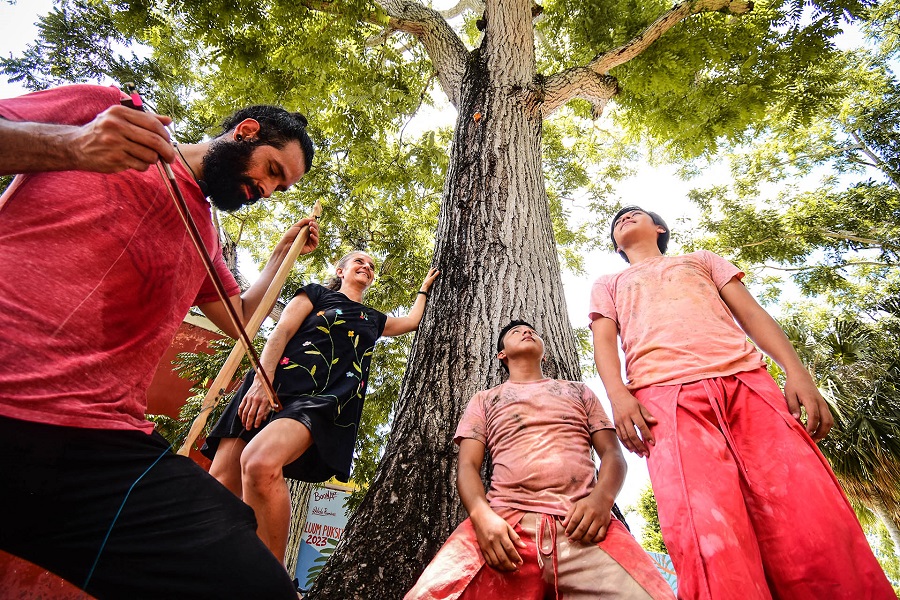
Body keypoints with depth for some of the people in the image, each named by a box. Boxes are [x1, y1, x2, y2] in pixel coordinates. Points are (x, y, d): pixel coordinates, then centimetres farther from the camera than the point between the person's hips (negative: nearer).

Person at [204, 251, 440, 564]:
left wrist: (424, 288, 51)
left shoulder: (373, 319, 28)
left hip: (323, 402, 0)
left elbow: (412, 322, 41)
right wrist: (260, 380, -9)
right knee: (219, 487, -12)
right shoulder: (316, 293, 19)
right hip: (276, 387, 1)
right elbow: (281, 332, 6)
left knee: (260, 464, -31)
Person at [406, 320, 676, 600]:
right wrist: (482, 515, -13)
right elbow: (467, 465, 10)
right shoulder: (484, 400, 22)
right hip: (504, 523, 0)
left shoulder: (578, 391, 26)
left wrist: (602, 497, -8)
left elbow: (612, 453, 16)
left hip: (581, 524, 1)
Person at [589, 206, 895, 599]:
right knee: (710, 546, -20)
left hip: (746, 380, 2)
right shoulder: (607, 285, 30)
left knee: (816, 527, -14)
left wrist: (797, 373, 2)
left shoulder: (701, 260, 34)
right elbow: (604, 341, 12)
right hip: (666, 394, -1)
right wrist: (618, 396, -9)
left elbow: (751, 313, 21)